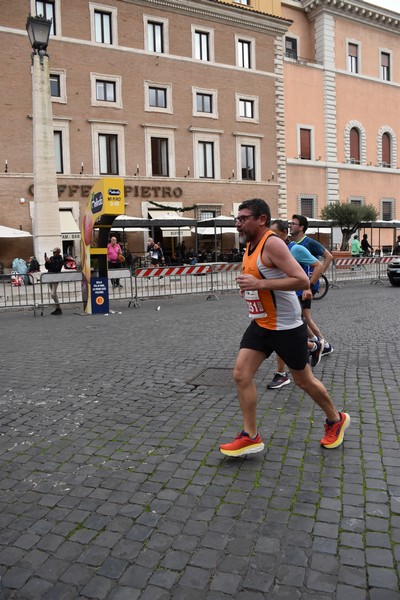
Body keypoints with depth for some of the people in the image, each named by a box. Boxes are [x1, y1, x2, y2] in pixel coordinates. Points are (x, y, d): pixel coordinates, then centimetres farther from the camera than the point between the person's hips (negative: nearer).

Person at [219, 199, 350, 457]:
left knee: (303, 380, 9)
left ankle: (337, 420, 35)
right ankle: (251, 437, 11)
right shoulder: (251, 245, 7)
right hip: (261, 324, 8)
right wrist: (249, 287, 9)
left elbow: (303, 281, -28)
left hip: (286, 327, -8)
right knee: (241, 374, -1)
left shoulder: (272, 243, -20)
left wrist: (259, 284, -29)